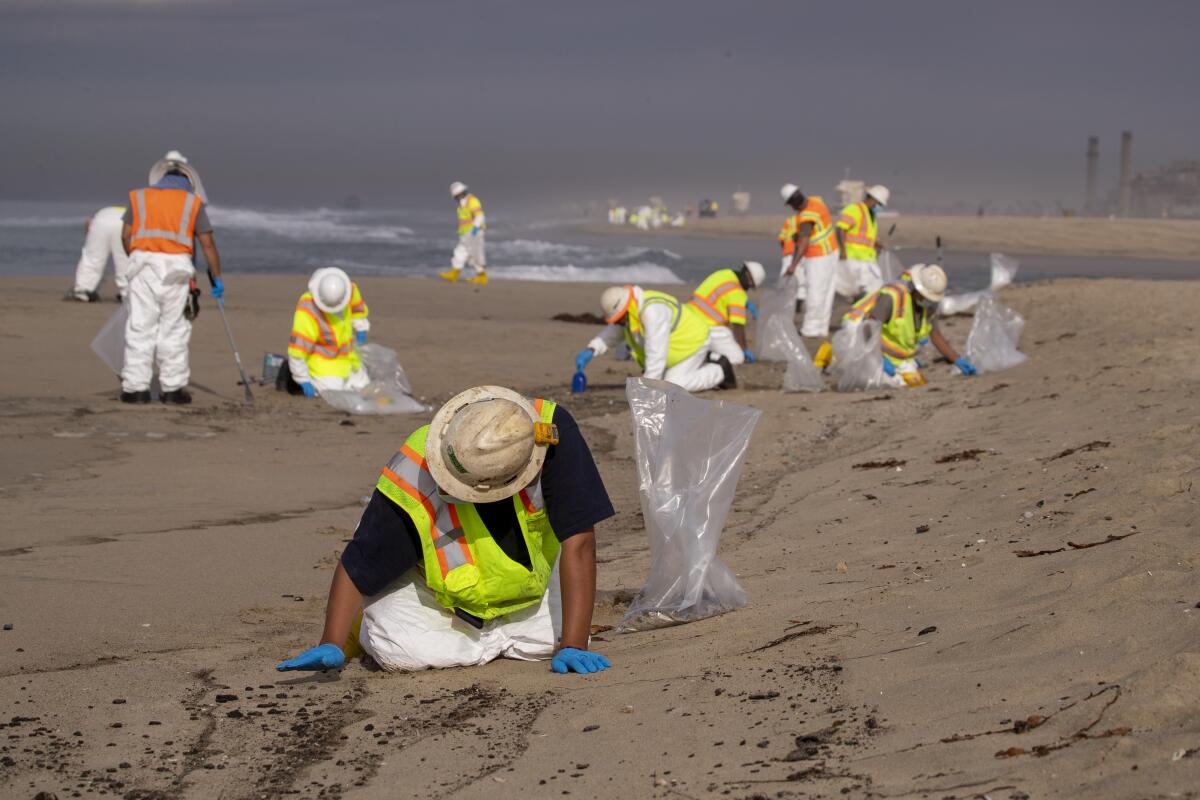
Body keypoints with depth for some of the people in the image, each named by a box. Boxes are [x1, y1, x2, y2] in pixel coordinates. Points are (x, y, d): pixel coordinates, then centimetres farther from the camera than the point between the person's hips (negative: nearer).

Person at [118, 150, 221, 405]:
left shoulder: (139, 197, 13)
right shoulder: (193, 202, 10)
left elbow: (126, 236, 8)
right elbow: (207, 243, 5)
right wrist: (217, 278, 11)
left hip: (143, 263, 1)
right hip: (176, 267, -1)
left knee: (140, 328, 2)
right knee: (174, 330, 5)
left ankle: (135, 387, 0)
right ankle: (173, 387, 6)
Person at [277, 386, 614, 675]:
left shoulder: (553, 433, -38)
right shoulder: (413, 479, -37)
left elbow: (578, 542, -33)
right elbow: (356, 566, -22)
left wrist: (573, 647, -36)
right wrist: (331, 646, -31)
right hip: (431, 585, -3)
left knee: (555, 637, -18)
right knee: (403, 654, -28)